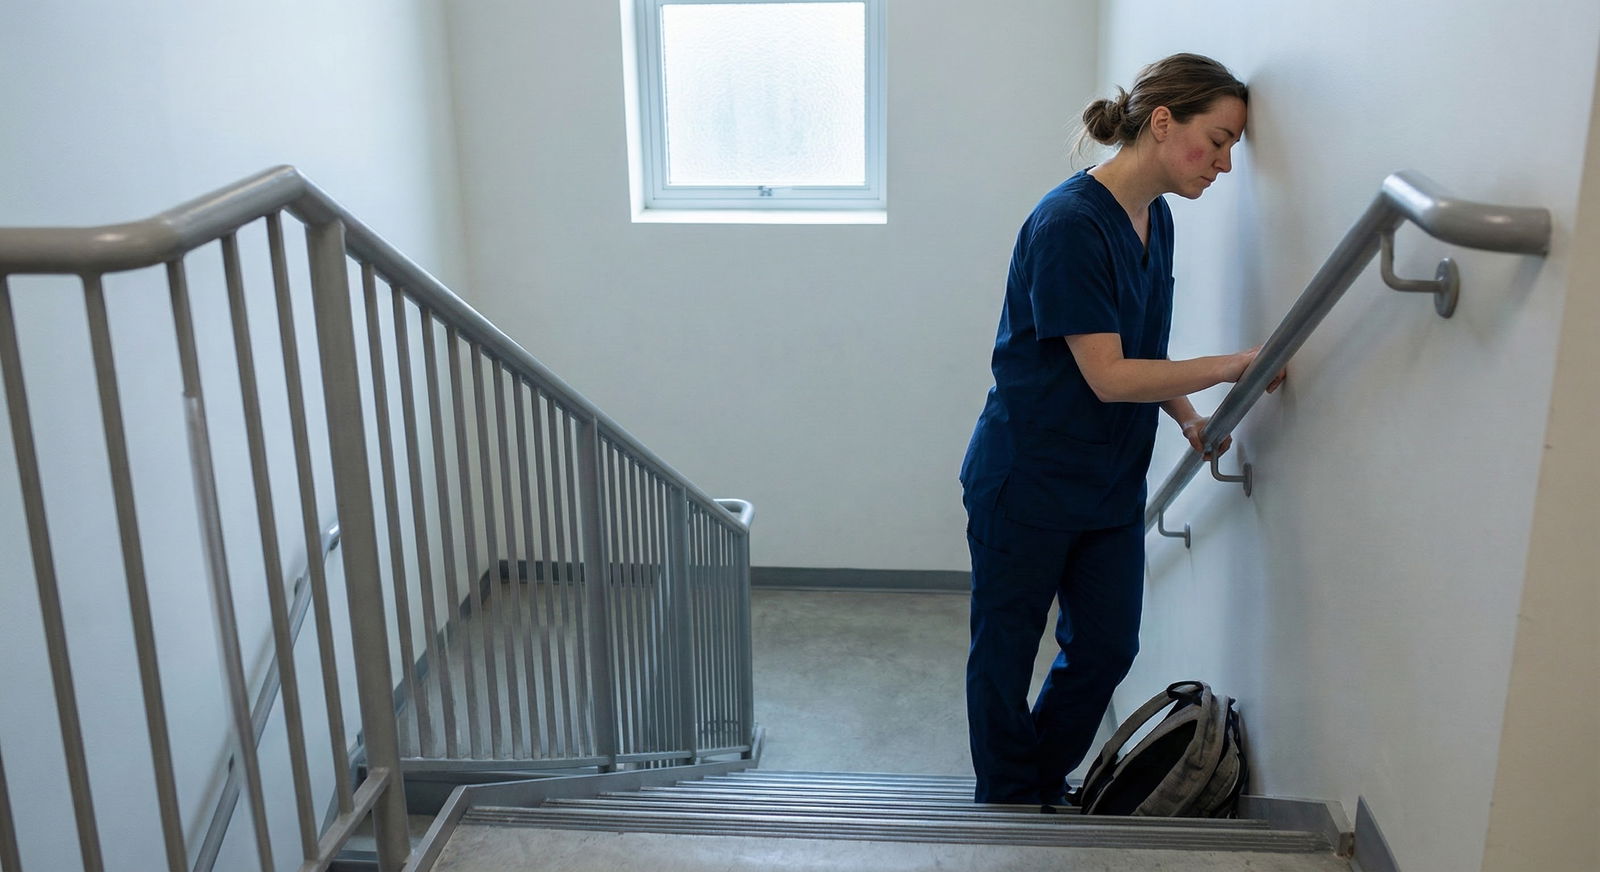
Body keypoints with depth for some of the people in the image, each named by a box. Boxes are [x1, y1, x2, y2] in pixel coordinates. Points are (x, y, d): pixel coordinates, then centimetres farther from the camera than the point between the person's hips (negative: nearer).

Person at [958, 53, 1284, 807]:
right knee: (1005, 652, 10)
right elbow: (1107, 376, -23)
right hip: (1026, 482, -8)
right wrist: (1233, 366, -20)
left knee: (1106, 648, 13)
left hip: (1112, 483, 8)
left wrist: (1186, 417, 1)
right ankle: (1009, 809, 29)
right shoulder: (1069, 224, -23)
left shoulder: (1155, 220, 5)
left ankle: (1046, 787, 36)